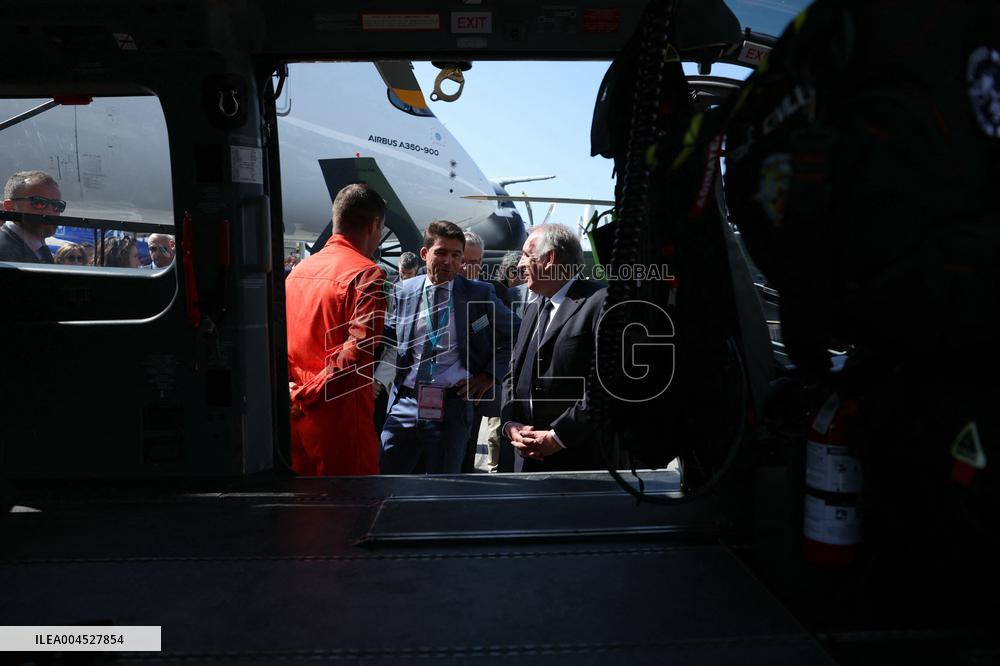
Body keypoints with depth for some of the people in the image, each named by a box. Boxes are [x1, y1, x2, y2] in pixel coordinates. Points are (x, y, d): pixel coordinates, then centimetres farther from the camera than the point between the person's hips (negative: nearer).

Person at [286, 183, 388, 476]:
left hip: (293, 419, 7)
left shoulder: (298, 270, 11)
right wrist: (304, 396, -13)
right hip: (340, 420, -7)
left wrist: (289, 388, 5)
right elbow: (357, 353, -21)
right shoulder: (367, 274, -12)